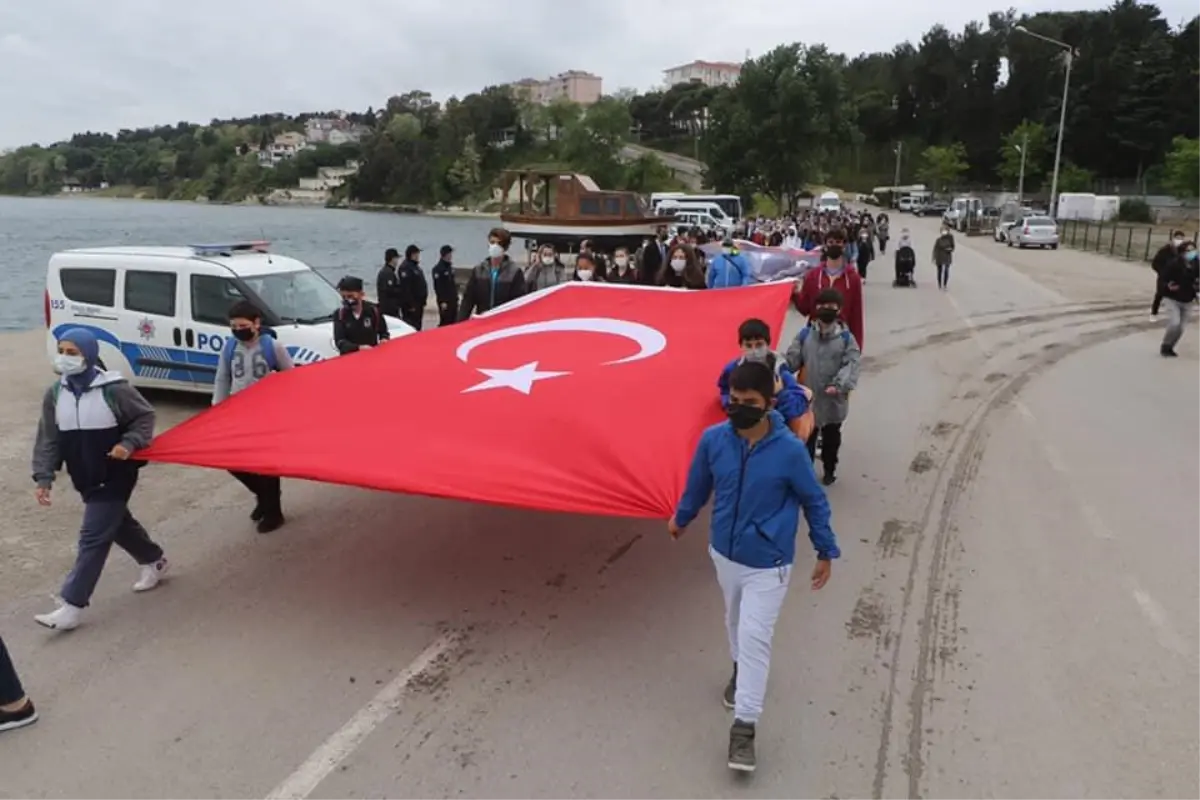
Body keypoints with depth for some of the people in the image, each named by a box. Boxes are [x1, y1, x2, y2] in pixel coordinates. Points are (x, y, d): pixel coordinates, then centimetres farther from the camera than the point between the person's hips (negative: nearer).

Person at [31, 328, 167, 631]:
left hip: (115, 477, -6)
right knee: (118, 524, 22)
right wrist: (44, 477, -6)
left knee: (93, 537, -7)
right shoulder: (54, 395, -1)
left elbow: (145, 417, -6)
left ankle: (72, 606, -2)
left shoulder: (114, 389, -17)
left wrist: (129, 444, -21)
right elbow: (48, 440, 2)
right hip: (86, 479, 7)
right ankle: (154, 560, 45)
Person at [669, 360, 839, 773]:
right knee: (735, 621, 25)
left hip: (767, 563, -4)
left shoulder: (789, 450, -22)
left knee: (755, 639, -4)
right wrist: (680, 518, 21)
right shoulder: (713, 440, -15)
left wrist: (825, 552, 0)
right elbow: (698, 485, 6)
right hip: (723, 552, 4)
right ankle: (739, 669, 53)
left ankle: (744, 727, 7)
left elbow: (814, 501, -7)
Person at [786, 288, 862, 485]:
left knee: (831, 437, 18)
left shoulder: (846, 338, -5)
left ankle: (830, 469, 37)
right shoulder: (804, 335, -1)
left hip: (834, 400, 0)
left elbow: (851, 364, -13)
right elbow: (792, 360, -5)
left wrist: (840, 385, -29)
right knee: (806, 437, 8)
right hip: (808, 398, 0)